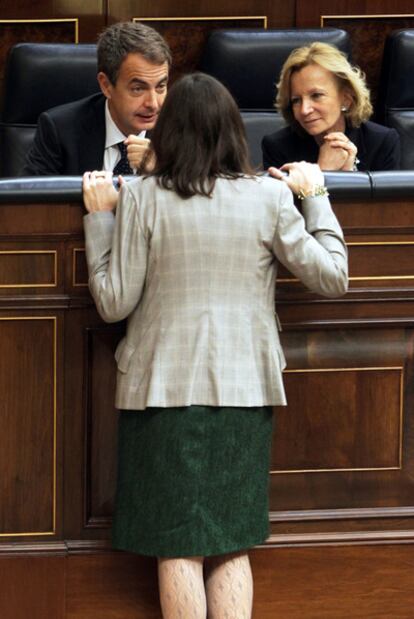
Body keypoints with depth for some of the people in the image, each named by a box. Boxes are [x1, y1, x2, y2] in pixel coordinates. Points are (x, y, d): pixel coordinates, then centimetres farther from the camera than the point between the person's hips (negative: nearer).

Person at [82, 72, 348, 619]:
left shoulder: (142, 198, -7)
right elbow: (332, 277, 2)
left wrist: (99, 217, 4)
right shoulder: (268, 197, -3)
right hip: (244, 388, 2)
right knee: (232, 548, 9)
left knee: (179, 550, 2)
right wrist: (316, 198, 13)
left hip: (164, 388, -2)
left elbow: (114, 302, -5)